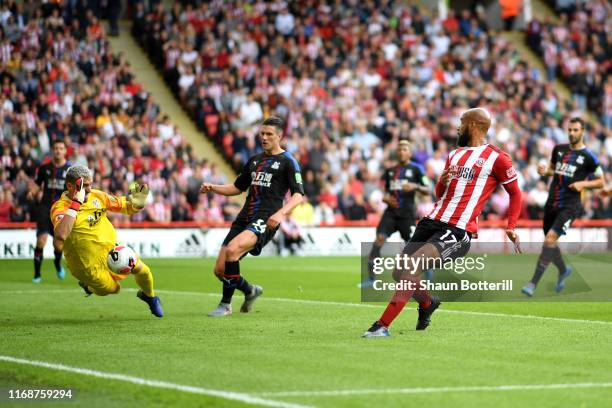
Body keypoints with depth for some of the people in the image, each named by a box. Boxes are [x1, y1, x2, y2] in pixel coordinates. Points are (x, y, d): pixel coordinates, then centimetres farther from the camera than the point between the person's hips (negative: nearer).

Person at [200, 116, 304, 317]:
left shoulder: (287, 161, 1)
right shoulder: (254, 160, 21)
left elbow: (298, 194, -6)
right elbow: (238, 187, 30)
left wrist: (281, 213, -23)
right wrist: (212, 188, 13)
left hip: (265, 221, -7)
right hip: (244, 218, 7)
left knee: (232, 249, -31)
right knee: (220, 270, -1)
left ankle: (226, 304, -17)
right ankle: (250, 291, 28)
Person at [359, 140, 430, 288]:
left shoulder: (415, 169, 4)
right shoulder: (390, 171, 17)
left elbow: (427, 191, -1)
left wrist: (415, 186, -20)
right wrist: (386, 198, 1)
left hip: (407, 214, -3)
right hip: (391, 212, 3)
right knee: (379, 239, -14)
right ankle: (370, 278, -14)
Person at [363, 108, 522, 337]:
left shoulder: (496, 159, -1)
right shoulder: (455, 155, 21)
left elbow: (515, 193, 7)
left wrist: (511, 227, -3)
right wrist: (443, 182, 5)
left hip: (458, 232, -8)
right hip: (433, 221, 8)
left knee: (410, 268, -24)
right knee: (400, 274, 7)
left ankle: (382, 326, -22)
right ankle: (428, 304, 36)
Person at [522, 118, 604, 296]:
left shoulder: (588, 157, -4)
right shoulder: (559, 149, 10)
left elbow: (601, 181, 3)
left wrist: (583, 184, -13)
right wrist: (544, 170, 3)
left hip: (569, 206, -6)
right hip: (551, 203, 6)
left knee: (550, 239, -20)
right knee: (549, 242, 14)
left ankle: (533, 283, -20)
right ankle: (563, 270, 44)